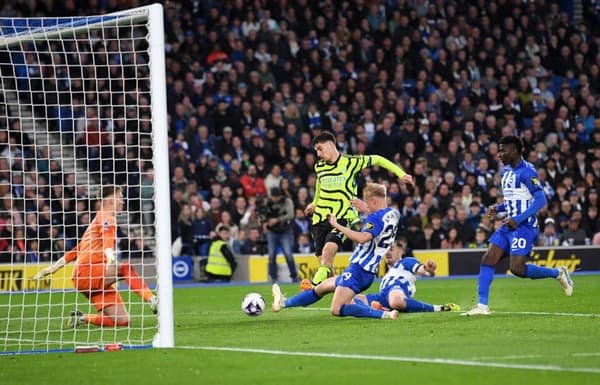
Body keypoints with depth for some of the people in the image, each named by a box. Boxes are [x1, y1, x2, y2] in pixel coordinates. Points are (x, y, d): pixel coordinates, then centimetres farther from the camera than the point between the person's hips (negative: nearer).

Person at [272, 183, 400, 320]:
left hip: (358, 269, -11)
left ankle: (384, 314, -23)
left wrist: (337, 225, -27)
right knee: (322, 287, 24)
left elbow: (362, 238, -33)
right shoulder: (394, 214, 8)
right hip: (370, 271, 11)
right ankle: (284, 303, 39)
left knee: (337, 310, -17)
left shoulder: (377, 217, -19)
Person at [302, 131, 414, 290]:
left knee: (328, 249, -28)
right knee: (323, 259, -2)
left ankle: (316, 283, -40)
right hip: (320, 217, 5)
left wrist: (401, 174, 4)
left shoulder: (351, 162, -3)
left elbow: (377, 160, 8)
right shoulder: (319, 167, 12)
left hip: (342, 217, -5)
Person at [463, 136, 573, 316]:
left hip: (524, 226, -9)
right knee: (487, 260, -3)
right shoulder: (506, 171, 15)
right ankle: (482, 305, -3)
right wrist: (498, 208, 7)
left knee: (517, 268, -13)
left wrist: (518, 219, -23)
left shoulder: (526, 171, -13)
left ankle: (558, 273, 8)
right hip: (509, 225, 9)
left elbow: (541, 199, -19)